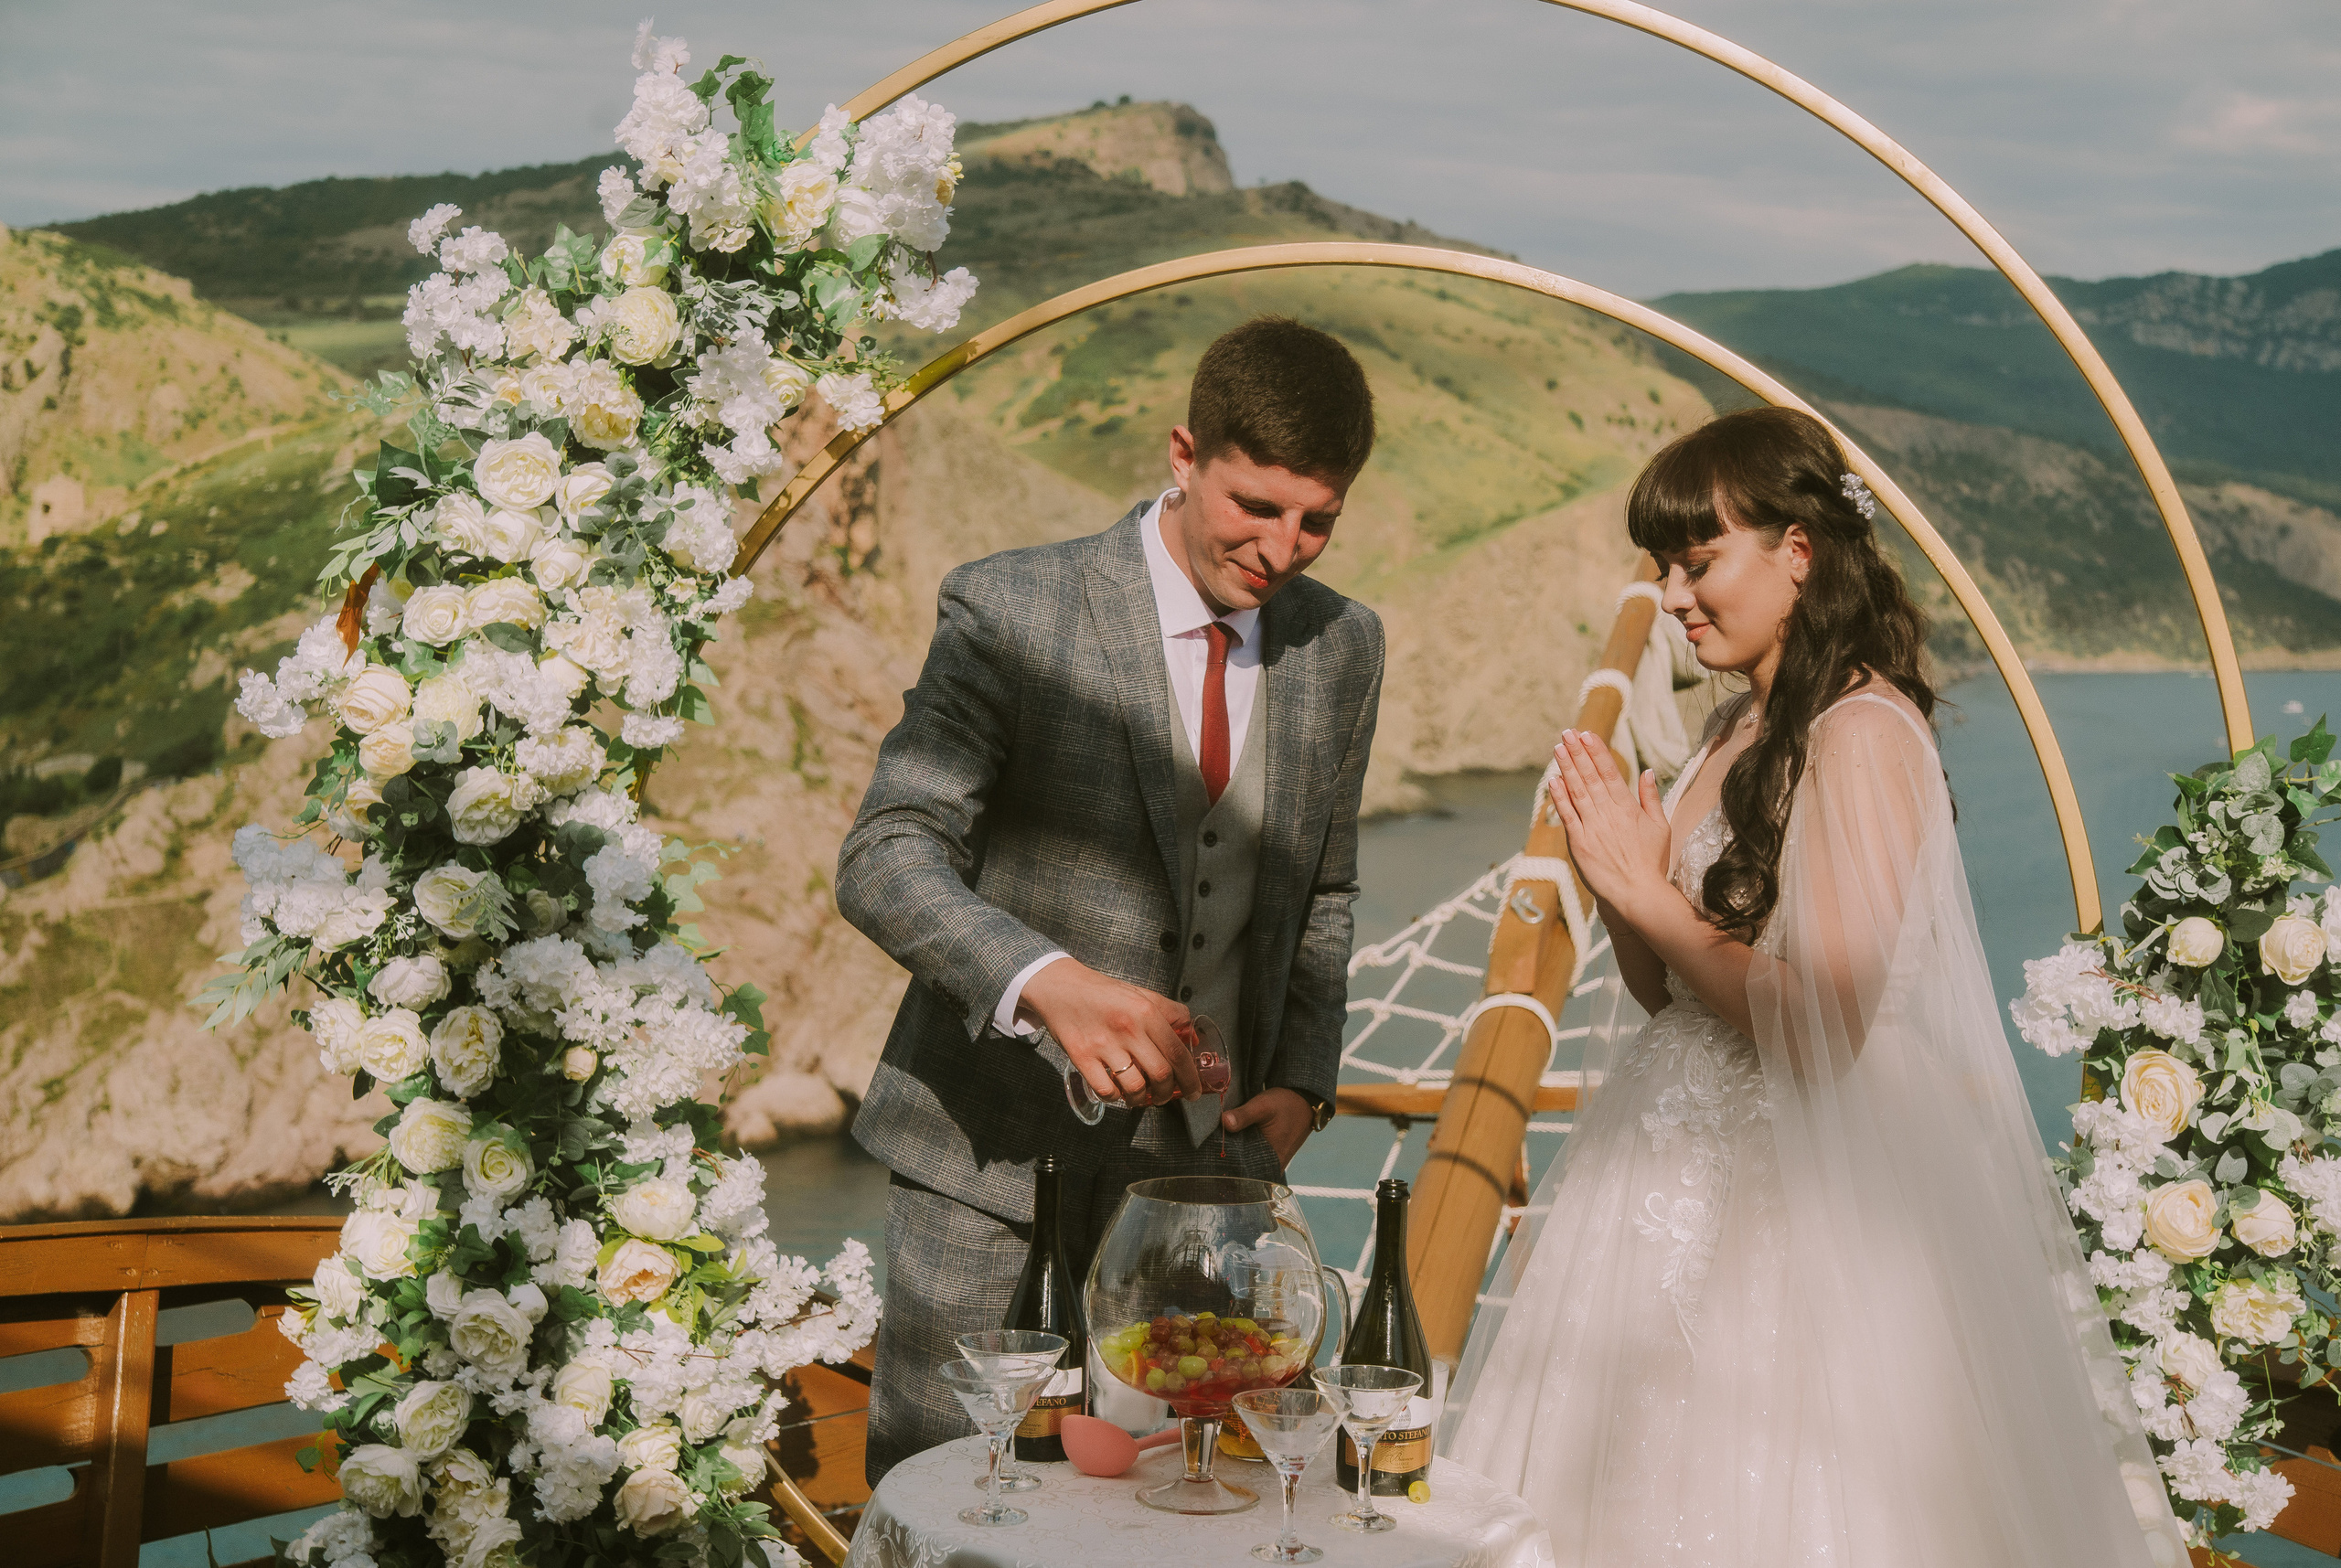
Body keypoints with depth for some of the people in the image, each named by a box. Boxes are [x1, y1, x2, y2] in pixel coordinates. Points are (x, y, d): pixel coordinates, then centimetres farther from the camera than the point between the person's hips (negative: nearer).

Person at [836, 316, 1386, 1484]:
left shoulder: (1342, 648, 7)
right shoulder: (1008, 611, -10)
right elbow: (886, 857, -16)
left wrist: (1302, 1080, 3)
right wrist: (1046, 981, -33)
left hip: (1206, 1166, 4)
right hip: (994, 1165, -3)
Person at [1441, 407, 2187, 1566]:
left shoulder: (1863, 734, -16)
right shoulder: (1741, 729, 9)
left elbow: (1822, 1026, -22)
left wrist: (1651, 898, -15)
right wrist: (1617, 877, -5)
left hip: (1800, 1209, -8)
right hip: (1688, 1183, 8)